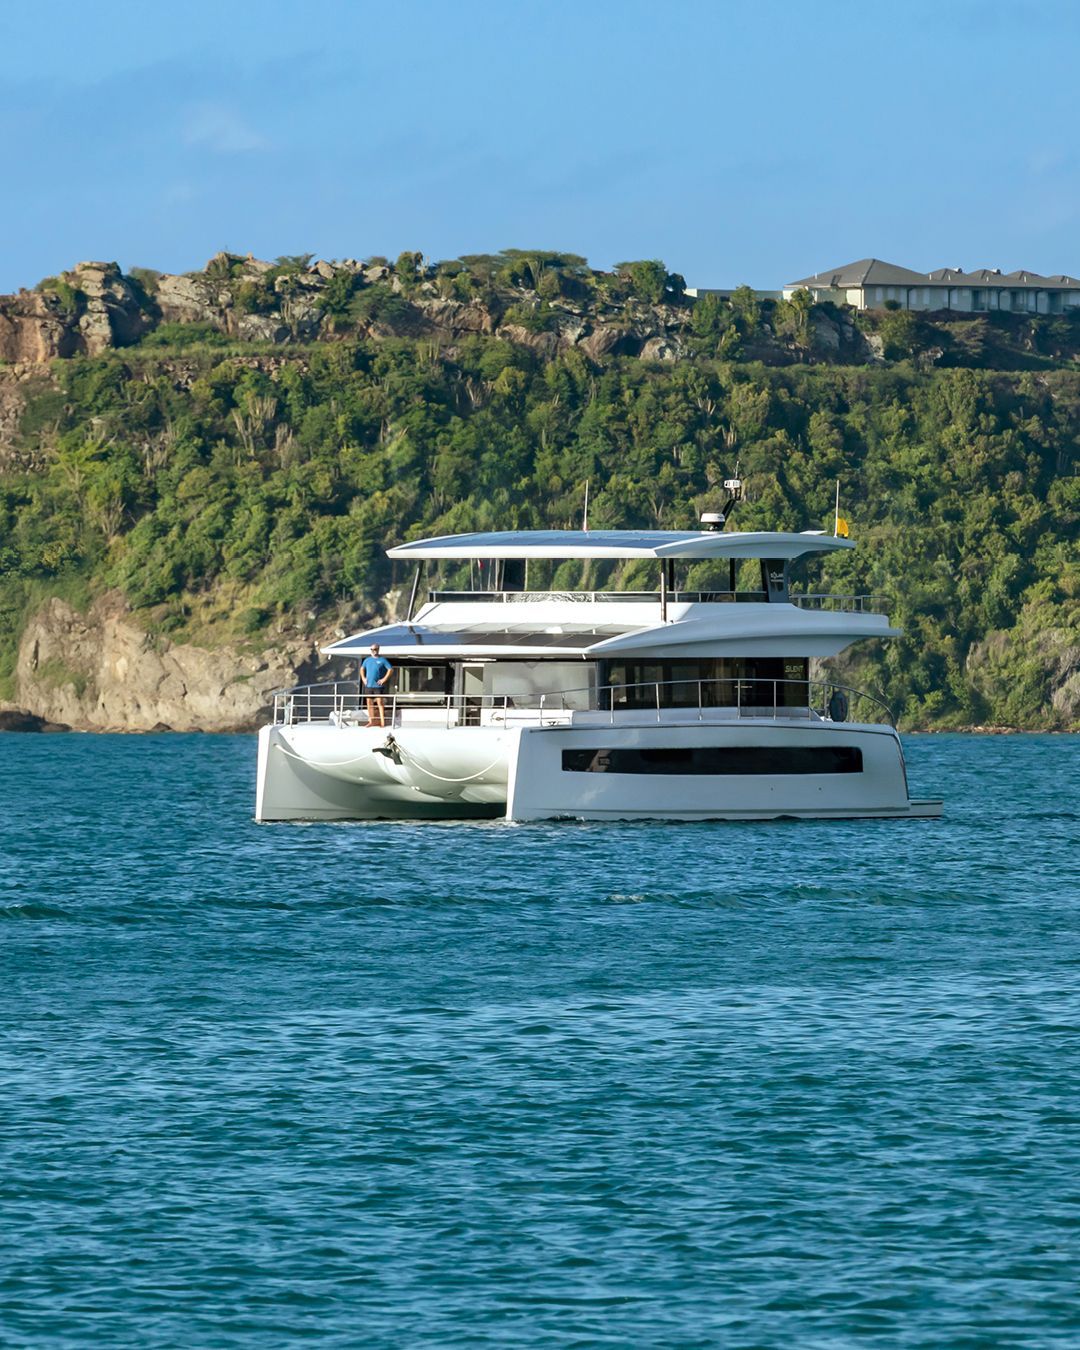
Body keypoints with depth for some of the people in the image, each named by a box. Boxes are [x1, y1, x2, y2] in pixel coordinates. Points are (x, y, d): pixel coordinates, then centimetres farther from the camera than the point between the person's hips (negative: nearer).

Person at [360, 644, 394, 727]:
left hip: (378, 685, -5)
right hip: (368, 685, 5)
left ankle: (382, 722, -10)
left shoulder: (382, 660, -3)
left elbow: (391, 669, -6)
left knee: (380, 702, -9)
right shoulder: (367, 660, 12)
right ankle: (371, 721, 14)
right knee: (369, 703, 7)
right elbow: (362, 669, 27)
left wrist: (384, 679, -11)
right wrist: (363, 678, 12)